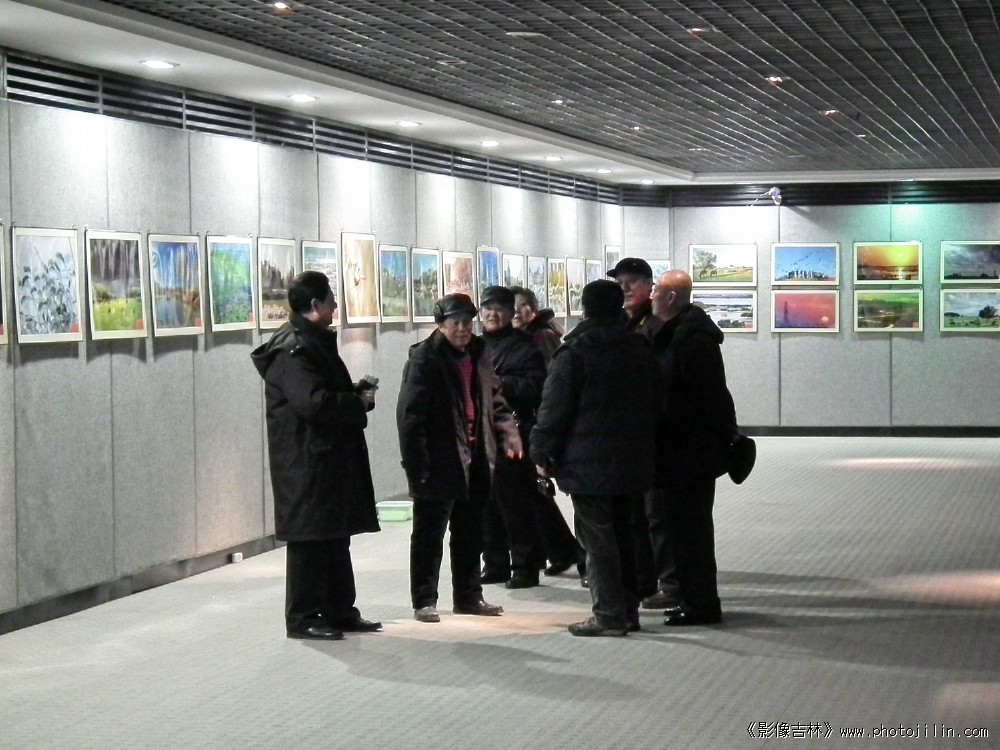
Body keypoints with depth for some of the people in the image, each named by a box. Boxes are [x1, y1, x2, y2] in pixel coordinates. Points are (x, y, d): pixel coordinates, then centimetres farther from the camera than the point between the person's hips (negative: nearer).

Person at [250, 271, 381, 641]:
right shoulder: (291, 350, -17)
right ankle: (303, 617, 3)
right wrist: (359, 402, -14)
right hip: (305, 461, -10)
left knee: (336, 535, 15)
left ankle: (339, 610, 23)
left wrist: (357, 392, 7)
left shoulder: (314, 342, 16)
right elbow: (314, 401, -26)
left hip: (330, 457, 10)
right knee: (309, 537, -4)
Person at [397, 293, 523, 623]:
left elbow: (495, 402, 19)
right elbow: (410, 415, -15)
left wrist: (508, 435, 2)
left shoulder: (478, 355, 10)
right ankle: (424, 601, 8)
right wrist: (417, 464, -20)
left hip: (474, 460, 7)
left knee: (470, 534, 15)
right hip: (438, 463, -7)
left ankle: (469, 596, 25)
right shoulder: (425, 359, -11)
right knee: (430, 535, 1)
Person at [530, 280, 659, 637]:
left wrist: (542, 453, -4)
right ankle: (629, 609, 19)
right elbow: (653, 403, 16)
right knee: (623, 533, 15)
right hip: (631, 460, 7)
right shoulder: (639, 349, 9)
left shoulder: (573, 353, -12)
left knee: (597, 538, -3)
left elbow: (554, 408, -13)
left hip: (587, 462, -7)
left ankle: (609, 615, -3)